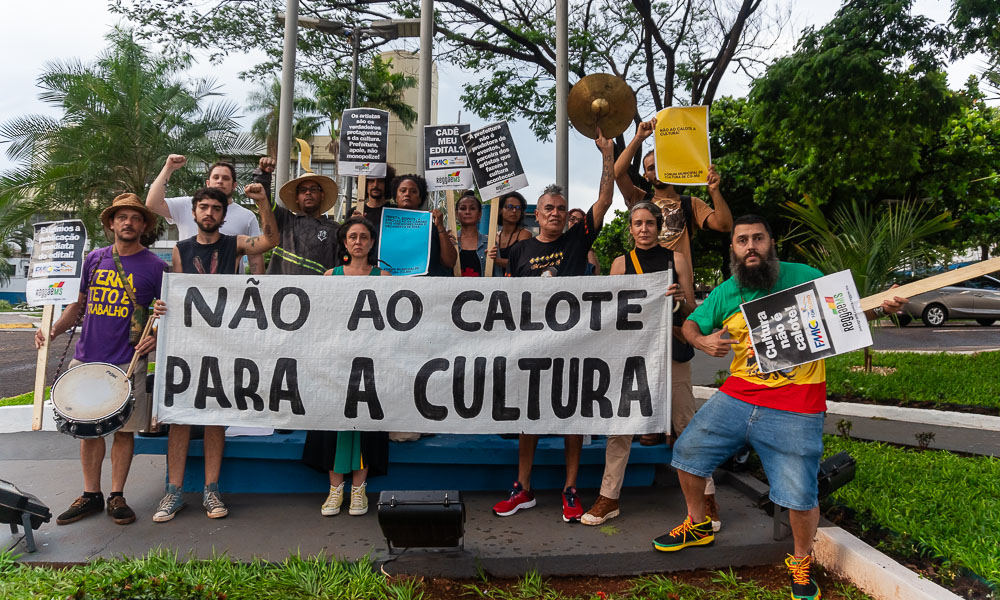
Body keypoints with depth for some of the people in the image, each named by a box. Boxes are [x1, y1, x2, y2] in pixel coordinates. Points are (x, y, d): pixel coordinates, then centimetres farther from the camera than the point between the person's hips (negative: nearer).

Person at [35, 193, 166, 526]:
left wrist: (156, 337, -17)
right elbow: (79, 305, 18)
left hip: (127, 363, -4)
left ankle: (117, 496, 18)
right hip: (85, 358, 4)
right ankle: (91, 495, 24)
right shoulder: (94, 259, 10)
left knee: (123, 429, 4)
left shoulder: (155, 266, -1)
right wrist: (53, 329, 3)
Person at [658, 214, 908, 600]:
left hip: (795, 409, -4)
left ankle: (801, 562, 29)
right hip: (737, 396, 4)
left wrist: (879, 309, -13)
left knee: (800, 496, -4)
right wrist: (702, 341, -7)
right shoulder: (725, 293, 4)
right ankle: (699, 525, 34)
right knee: (687, 452, 7)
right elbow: (690, 323, 15)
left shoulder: (804, 277, -4)